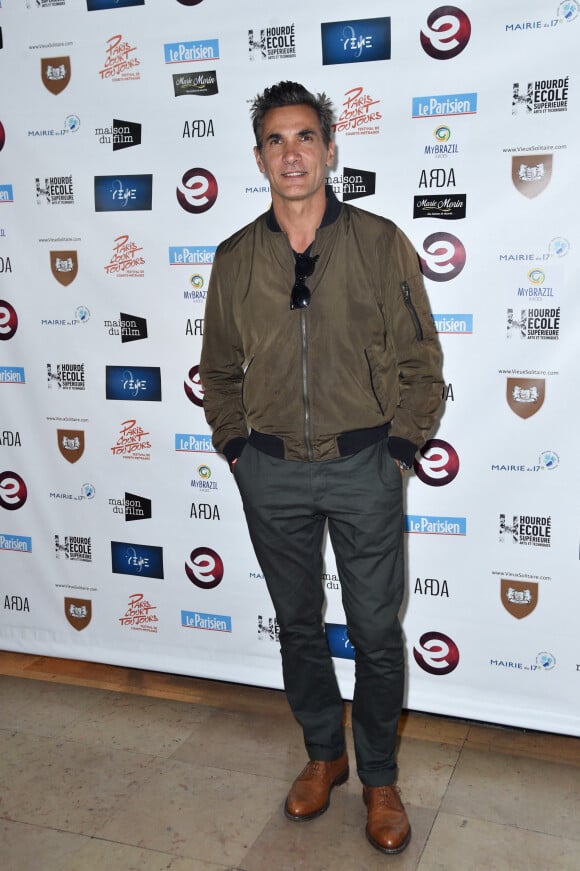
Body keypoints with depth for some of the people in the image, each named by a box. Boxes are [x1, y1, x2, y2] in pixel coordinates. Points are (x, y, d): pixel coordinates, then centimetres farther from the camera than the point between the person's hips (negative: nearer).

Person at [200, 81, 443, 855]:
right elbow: (218, 369, 13)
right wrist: (236, 450, 6)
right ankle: (324, 754, 37)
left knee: (377, 633, 7)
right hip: (272, 473, 3)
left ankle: (380, 779, 28)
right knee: (298, 625, 15)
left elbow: (420, 361, -1)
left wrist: (398, 449, -5)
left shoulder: (379, 243, -3)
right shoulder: (235, 258, 3)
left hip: (363, 468, -2)